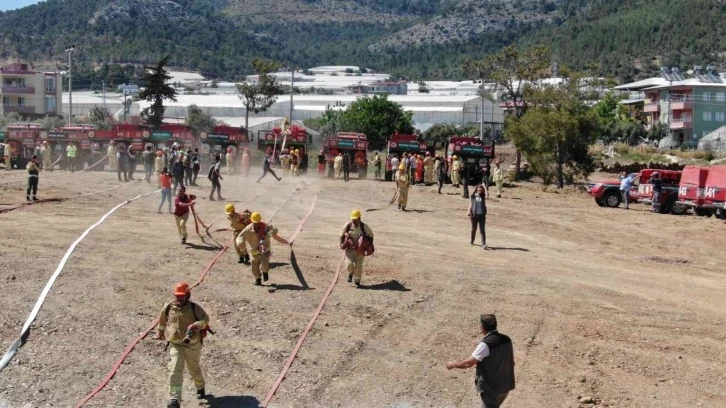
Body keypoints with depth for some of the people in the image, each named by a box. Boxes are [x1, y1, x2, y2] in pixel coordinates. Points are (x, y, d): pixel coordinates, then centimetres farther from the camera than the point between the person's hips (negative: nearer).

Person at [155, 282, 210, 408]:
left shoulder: (194, 307, -12)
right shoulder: (168, 308, -2)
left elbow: (205, 319, -18)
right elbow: (162, 319, 17)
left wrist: (196, 325, -39)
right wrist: (160, 331, 31)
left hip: (192, 345, -1)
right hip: (175, 345, 1)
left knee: (194, 369, 17)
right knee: (175, 370, -15)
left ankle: (200, 388, 48)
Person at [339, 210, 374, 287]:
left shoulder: (364, 227, -9)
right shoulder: (348, 225, -6)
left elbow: (371, 234, 7)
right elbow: (341, 235, 9)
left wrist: (369, 245, 9)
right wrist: (342, 244, 6)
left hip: (360, 250, 0)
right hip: (350, 249, 1)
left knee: (358, 266, 1)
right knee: (349, 264, -13)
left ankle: (357, 281, 21)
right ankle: (350, 274, 22)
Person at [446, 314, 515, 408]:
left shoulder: (485, 344, -22)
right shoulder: (507, 340, 1)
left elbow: (468, 363, -21)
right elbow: (512, 362, 12)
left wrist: (453, 364, -4)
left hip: (491, 388, -8)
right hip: (505, 385, 8)